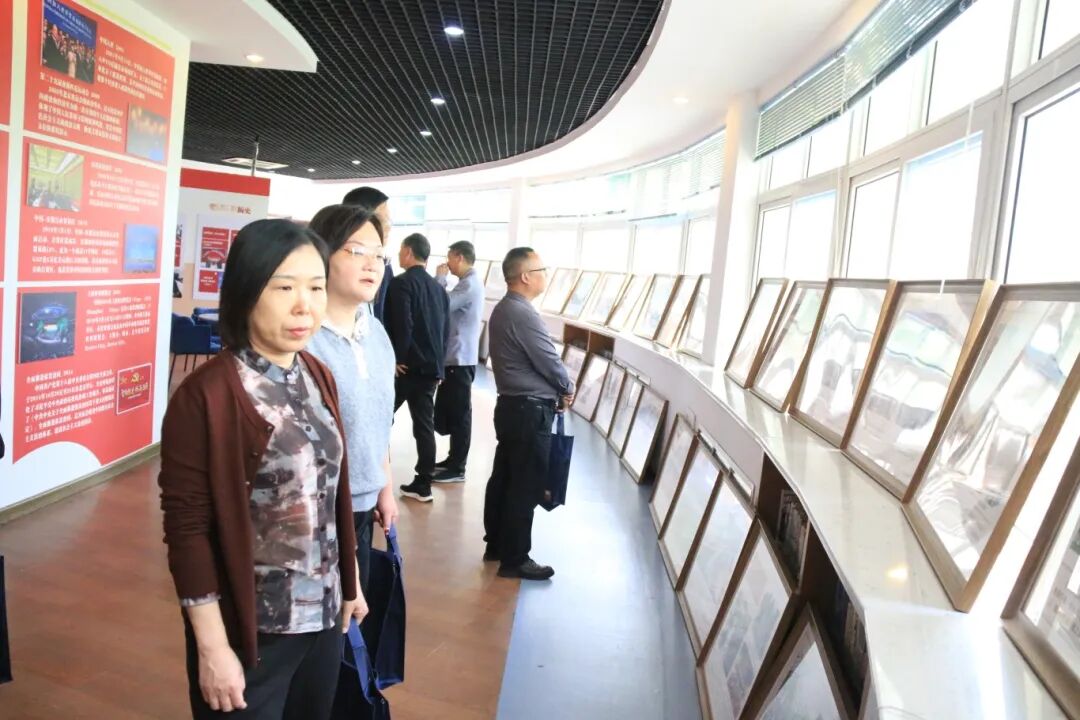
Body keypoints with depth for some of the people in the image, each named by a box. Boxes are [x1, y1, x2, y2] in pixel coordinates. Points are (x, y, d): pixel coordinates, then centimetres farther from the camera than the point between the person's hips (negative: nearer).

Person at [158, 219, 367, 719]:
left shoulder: (319, 378, 1)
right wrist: (213, 647, -14)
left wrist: (350, 583, 12)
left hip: (323, 616, 6)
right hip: (249, 630, -6)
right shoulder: (206, 395, -19)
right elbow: (187, 530, -16)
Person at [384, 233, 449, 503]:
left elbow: (401, 326, -19)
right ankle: (423, 485, 12)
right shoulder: (439, 288, 14)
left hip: (406, 366, -6)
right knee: (425, 424, 8)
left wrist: (396, 359, -10)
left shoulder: (402, 283, -9)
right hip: (431, 367, 6)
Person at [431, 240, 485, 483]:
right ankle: (453, 459, 26)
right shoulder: (469, 283, 16)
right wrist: (444, 279, 7)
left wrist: (440, 278, -9)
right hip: (456, 357, 10)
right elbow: (449, 308, 16)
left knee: (459, 413, -3)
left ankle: (457, 468, 5)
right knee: (448, 410, 16)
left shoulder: (469, 285, -16)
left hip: (460, 359, -10)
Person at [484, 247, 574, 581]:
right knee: (525, 487, 0)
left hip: (511, 405, 10)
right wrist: (568, 390, 2)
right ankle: (515, 560, 10)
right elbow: (550, 362, -16)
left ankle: (496, 545, 29)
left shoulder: (503, 309, 11)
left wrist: (555, 390, 6)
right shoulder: (523, 314, -21)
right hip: (530, 411, -10)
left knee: (504, 479, 17)